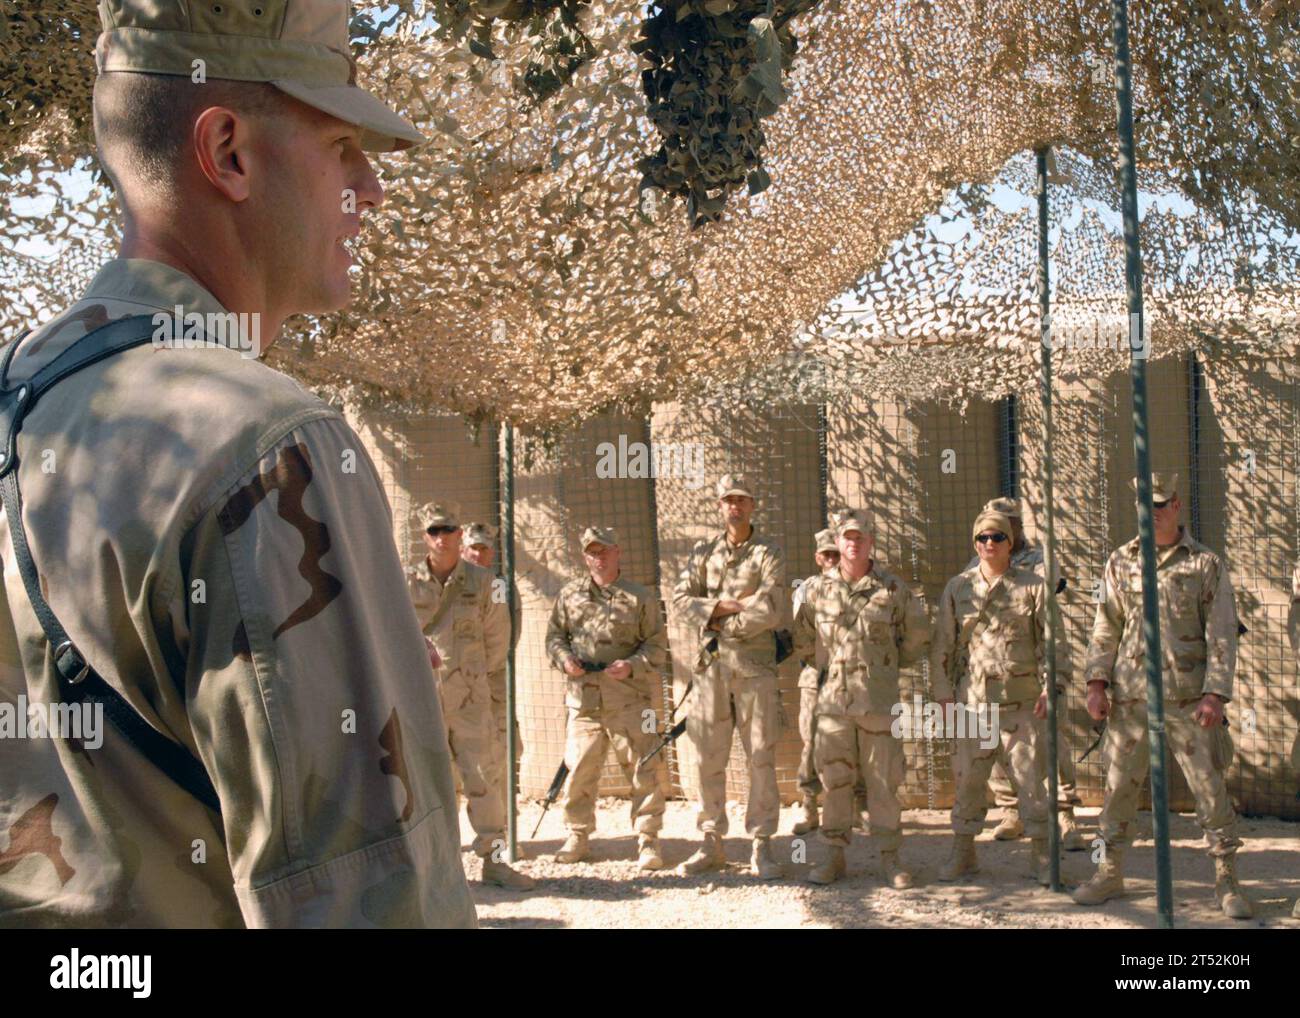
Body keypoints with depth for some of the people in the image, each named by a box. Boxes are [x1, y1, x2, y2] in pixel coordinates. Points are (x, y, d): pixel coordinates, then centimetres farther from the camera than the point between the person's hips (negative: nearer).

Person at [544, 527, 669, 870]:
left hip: (628, 697, -2)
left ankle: (647, 841, 4)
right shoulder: (570, 594, 13)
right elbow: (554, 635, 17)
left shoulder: (640, 597, 5)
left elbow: (657, 646, 5)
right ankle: (577, 836, 19)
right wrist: (564, 659, -3)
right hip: (583, 697, 2)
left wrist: (632, 667, -11)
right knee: (579, 769, 5)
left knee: (644, 768, -4)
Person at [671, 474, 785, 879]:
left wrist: (720, 622, -6)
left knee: (761, 757, -3)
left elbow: (769, 612, -11)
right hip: (711, 664, 4)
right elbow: (681, 599, 3)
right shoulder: (704, 552, 13)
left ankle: (762, 848, 3)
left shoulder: (769, 553, 0)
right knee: (708, 758, 5)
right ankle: (712, 844, 14)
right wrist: (721, 606, -10)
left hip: (754, 665, -3)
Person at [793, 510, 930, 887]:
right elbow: (801, 640, 17)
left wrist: (891, 665, 10)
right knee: (835, 779, 5)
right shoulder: (817, 588, 5)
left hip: (879, 699, -1)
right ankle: (834, 855, 12)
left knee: (883, 780, 2)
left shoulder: (893, 589, 1)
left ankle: (889, 857, 10)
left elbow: (919, 636, 11)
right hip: (833, 698, 1)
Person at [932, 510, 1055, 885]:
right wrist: (943, 692, 4)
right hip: (972, 699, 2)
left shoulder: (1032, 586, 4)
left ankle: (1043, 855, 10)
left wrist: (1049, 688, -5)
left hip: (1022, 700, -1)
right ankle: (963, 851, 17)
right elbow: (942, 644, 10)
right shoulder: (957, 587, 9)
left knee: (1032, 777, 1)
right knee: (967, 778, 6)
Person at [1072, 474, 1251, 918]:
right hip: (1130, 698, 3)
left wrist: (1215, 694, -10)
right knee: (1118, 786, 7)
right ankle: (1109, 873, 19)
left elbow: (1222, 635, -2)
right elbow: (1105, 627, 11)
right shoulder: (1121, 562, 9)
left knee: (1210, 787, 0)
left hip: (1188, 699, -2)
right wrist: (1097, 683, 1)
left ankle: (1227, 882, 10)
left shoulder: (1206, 564, 1)